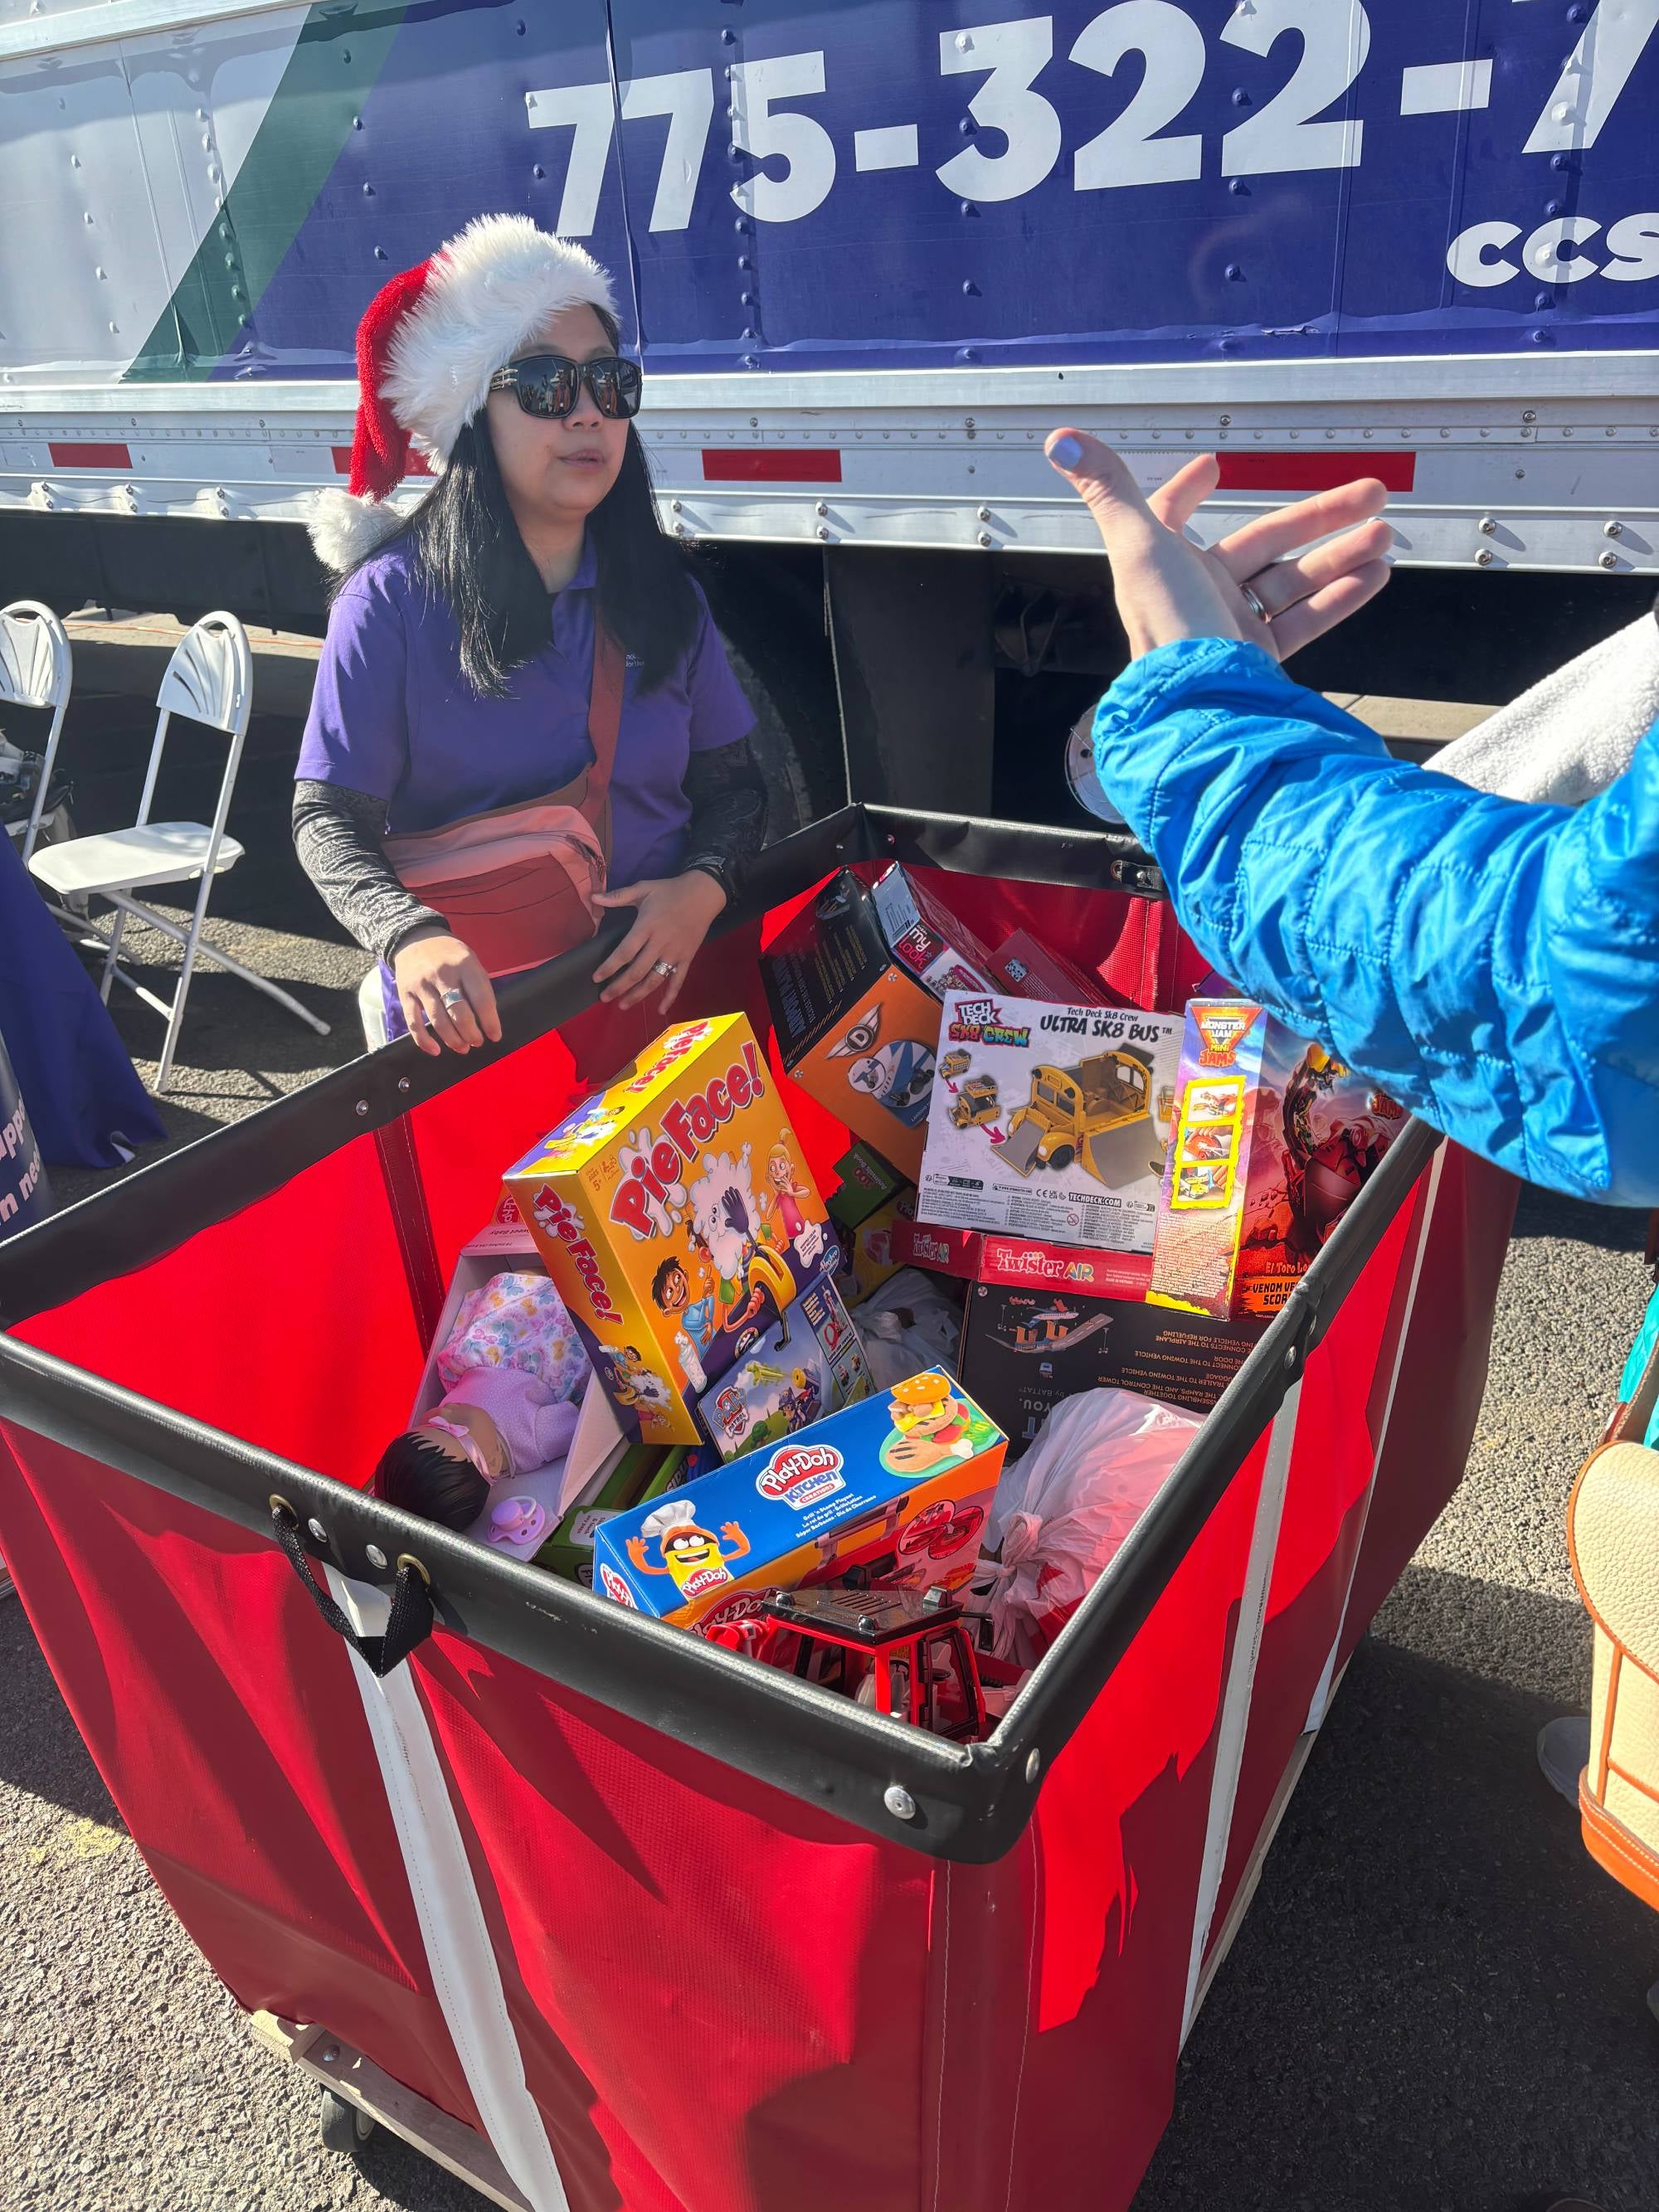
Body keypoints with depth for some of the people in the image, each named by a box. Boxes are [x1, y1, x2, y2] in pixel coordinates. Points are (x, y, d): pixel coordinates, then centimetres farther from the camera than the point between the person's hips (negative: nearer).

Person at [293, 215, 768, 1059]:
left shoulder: (663, 588, 7)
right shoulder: (394, 596, -5)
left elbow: (731, 781, 10)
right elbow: (328, 815, -7)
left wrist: (702, 887, -12)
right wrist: (411, 938, -26)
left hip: (659, 983, 3)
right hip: (472, 1017, -2)